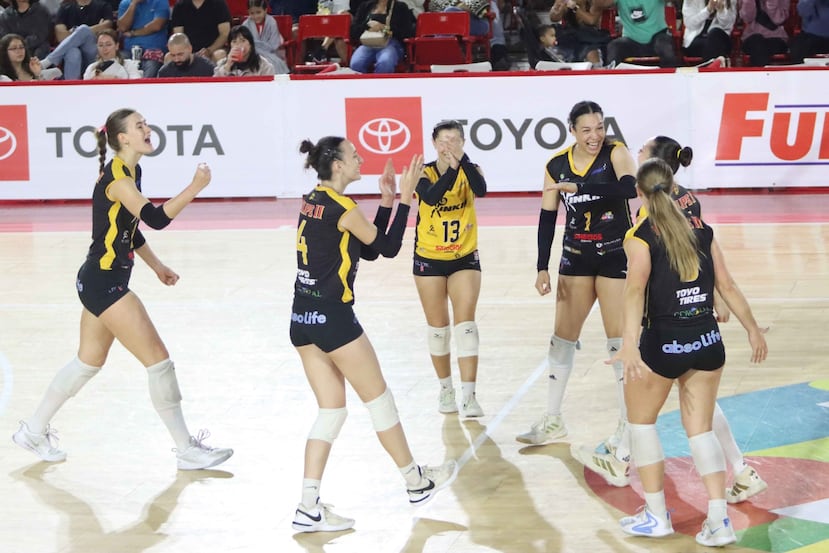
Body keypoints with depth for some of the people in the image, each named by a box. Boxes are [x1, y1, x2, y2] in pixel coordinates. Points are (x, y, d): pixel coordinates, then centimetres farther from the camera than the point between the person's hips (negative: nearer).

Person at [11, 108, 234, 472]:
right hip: (103, 282, -10)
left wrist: (156, 266, 21)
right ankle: (187, 451, 2)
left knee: (89, 362, 20)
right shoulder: (115, 176, -20)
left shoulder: (131, 172, 11)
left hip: (102, 281, 10)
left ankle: (33, 432, 32)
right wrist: (195, 187, -33)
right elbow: (155, 218, -34)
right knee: (159, 362, -6)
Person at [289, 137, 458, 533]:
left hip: (302, 320, 8)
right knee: (379, 398, 8)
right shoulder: (343, 209, -15)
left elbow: (368, 249, 16)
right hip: (332, 318, -8)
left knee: (331, 410, 10)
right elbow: (388, 248, -6)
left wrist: (387, 200, 13)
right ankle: (417, 483, 23)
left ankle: (309, 507, 2)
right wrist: (405, 197, -3)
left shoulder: (311, 202, 11)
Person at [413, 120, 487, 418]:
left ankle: (469, 395, -15)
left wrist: (462, 159, -42)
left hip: (464, 259, 0)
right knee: (438, 326, 9)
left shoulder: (470, 170, -7)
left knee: (465, 323, -12)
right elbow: (431, 197, -33)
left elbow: (480, 190, -30)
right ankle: (446, 388, 27)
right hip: (429, 259, 0)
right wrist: (450, 169, -47)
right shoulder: (424, 173, -11)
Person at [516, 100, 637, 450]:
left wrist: (577, 187, -39)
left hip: (616, 256, -4)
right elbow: (547, 220, 1)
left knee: (619, 339, -2)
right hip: (576, 257, 4)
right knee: (562, 336, 9)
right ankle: (553, 421, 20)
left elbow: (629, 187, -34)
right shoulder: (556, 166, -4)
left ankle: (628, 422, 10)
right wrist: (542, 267, -5)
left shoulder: (616, 153, -14)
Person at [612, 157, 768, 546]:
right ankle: (719, 520, 2)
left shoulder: (641, 236, -8)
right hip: (708, 343, 4)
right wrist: (752, 329, 18)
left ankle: (656, 516, 18)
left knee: (641, 420, 17)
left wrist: (630, 344, -30)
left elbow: (635, 289, -21)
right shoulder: (701, 229, 6)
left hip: (663, 345, -4)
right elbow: (727, 286, 8)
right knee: (700, 430, 13)